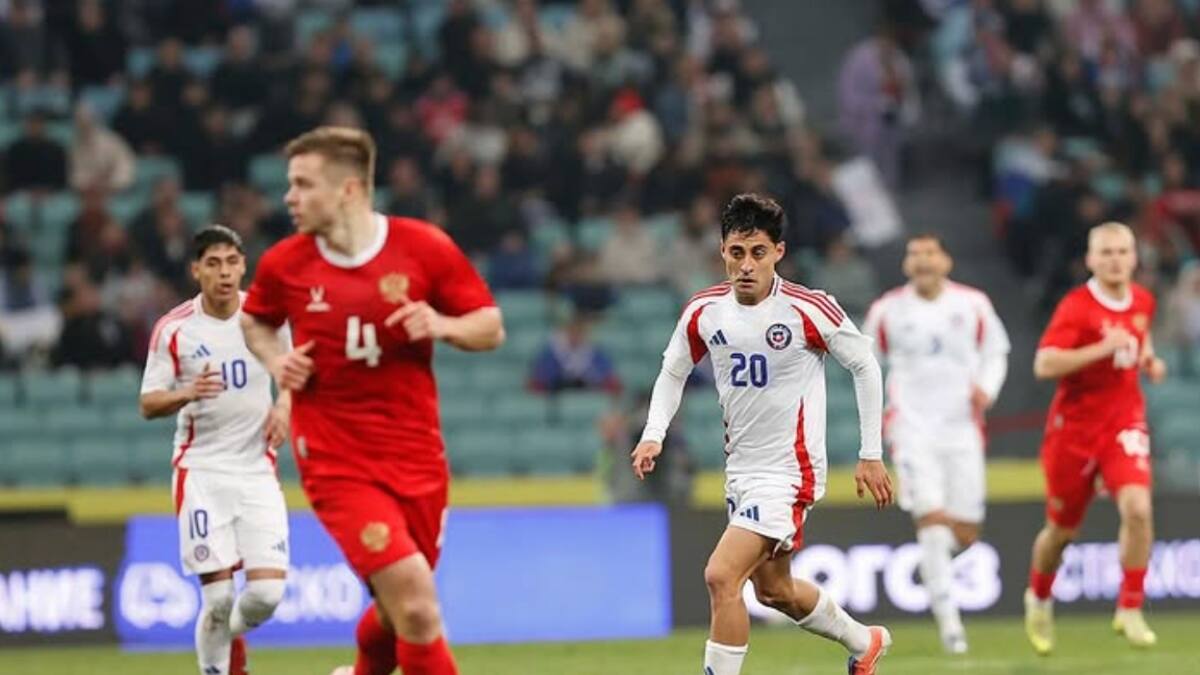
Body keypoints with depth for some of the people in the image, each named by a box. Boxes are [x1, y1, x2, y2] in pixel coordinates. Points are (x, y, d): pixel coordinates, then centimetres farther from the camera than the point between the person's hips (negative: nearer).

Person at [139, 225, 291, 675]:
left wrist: (284, 405, -3)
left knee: (267, 592, -8)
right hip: (201, 471, -2)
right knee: (217, 594, -10)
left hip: (257, 467, 2)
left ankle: (231, 636, 25)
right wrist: (188, 393, -24)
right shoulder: (173, 329, -5)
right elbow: (148, 404, -3)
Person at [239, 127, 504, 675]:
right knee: (416, 607, -19)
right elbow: (254, 321, 19)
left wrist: (442, 325, -18)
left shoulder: (425, 248, -5)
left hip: (416, 457, 2)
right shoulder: (285, 264, -2)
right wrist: (274, 359, -2)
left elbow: (491, 327, 2)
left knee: (400, 611, 14)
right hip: (336, 460, -2)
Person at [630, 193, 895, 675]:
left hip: (788, 471, -7)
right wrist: (653, 434, -3)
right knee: (774, 590, 22)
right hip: (740, 469, 7)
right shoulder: (703, 311, -3)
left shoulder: (808, 309, -17)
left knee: (721, 577, -21)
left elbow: (865, 365, -4)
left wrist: (871, 455, -3)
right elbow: (673, 371, 14)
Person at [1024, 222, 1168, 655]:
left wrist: (1148, 359, 5)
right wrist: (1104, 347, -30)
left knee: (1137, 508, -22)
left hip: (1125, 420, 3)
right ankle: (1038, 599, 40)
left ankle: (1130, 611, -10)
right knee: (1062, 529, 10)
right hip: (1075, 425, -3)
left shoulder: (1143, 301, 3)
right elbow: (1044, 365, -26)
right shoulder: (1076, 307, -15)